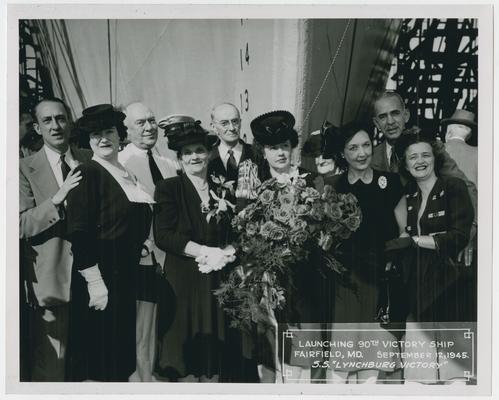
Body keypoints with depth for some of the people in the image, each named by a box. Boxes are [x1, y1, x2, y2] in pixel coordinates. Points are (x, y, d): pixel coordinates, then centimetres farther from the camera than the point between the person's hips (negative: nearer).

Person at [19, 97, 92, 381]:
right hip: (52, 278, -3)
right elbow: (22, 226, -12)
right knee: (49, 366, 3)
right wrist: (57, 198, -24)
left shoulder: (91, 161, 7)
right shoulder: (26, 169, -3)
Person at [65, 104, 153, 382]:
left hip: (129, 275, 8)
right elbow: (78, 232, -16)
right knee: (98, 361, 0)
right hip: (101, 277, -8)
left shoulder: (129, 175, 13)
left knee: (122, 358, 17)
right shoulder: (87, 173, -10)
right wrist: (94, 282, -20)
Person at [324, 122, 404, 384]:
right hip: (345, 278, 0)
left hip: (379, 277, 1)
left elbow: (402, 232, 4)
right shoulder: (333, 186, 3)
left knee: (372, 352, 7)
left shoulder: (390, 181, 3)